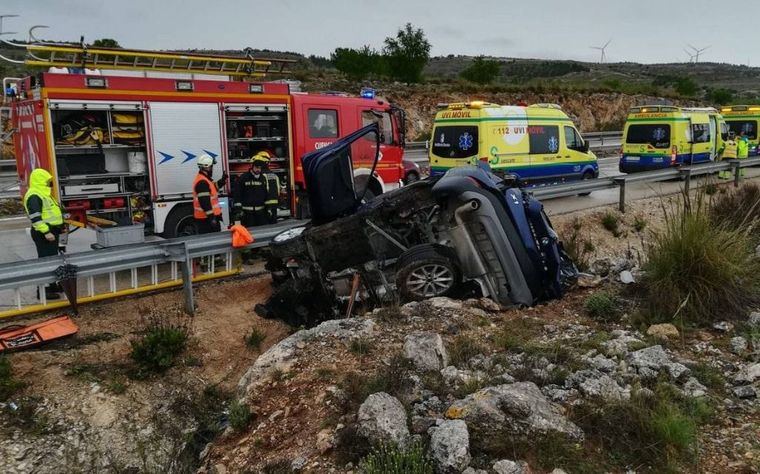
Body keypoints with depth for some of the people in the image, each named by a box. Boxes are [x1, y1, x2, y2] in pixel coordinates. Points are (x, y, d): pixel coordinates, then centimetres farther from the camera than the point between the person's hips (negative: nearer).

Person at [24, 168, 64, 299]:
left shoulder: (42, 194, 18)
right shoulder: (34, 196, -16)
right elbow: (35, 217, -24)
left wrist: (60, 227, 26)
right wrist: (46, 232, -28)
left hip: (51, 232, 11)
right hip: (44, 234, -11)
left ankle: (52, 285, 28)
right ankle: (42, 290, -6)